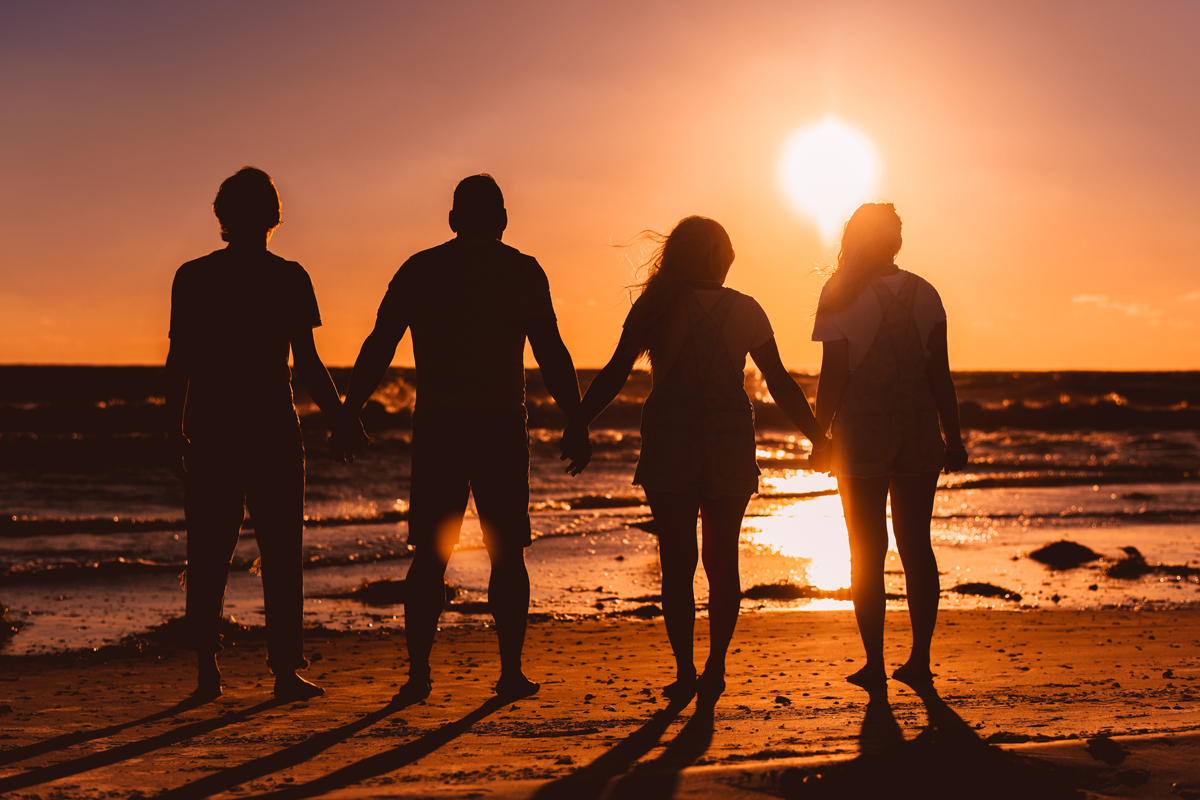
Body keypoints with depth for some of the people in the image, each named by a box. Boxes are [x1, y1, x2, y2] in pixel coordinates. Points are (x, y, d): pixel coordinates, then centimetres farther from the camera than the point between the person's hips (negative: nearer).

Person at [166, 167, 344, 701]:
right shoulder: (288, 278, -4)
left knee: (209, 554, 9)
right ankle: (285, 670, 1)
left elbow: (179, 362, 1)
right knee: (280, 555, 4)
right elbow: (307, 365, -6)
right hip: (273, 430, -2)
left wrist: (177, 431, 9)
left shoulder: (193, 277, 2)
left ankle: (207, 667, 7)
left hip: (211, 431, 2)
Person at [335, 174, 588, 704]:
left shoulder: (419, 270, 7)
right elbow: (551, 354, -4)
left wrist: (350, 413, 10)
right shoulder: (523, 272, 2)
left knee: (430, 555, 6)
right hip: (501, 426, -1)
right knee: (507, 554, 6)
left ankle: (419, 670, -1)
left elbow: (378, 348, 5)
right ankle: (511, 671, 5)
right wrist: (575, 423, 1)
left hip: (436, 426, 2)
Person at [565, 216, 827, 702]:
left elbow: (614, 374, -5)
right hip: (730, 447, 1)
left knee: (677, 563, 5)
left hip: (669, 447, -1)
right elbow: (780, 384, 4)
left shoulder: (653, 308, -2)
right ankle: (715, 669, 11)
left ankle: (685, 671, 2)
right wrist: (817, 438, 13)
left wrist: (577, 427, 2)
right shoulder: (745, 311, 2)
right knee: (722, 561, 12)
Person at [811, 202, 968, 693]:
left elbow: (833, 376, -9)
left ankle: (875, 666, 5)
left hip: (862, 435, -3)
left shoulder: (840, 297, -6)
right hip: (919, 430, 3)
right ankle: (919, 661, 13)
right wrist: (953, 437, 9)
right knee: (916, 547, 11)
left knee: (867, 552, 4)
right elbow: (941, 374, 3)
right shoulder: (924, 293, 4)